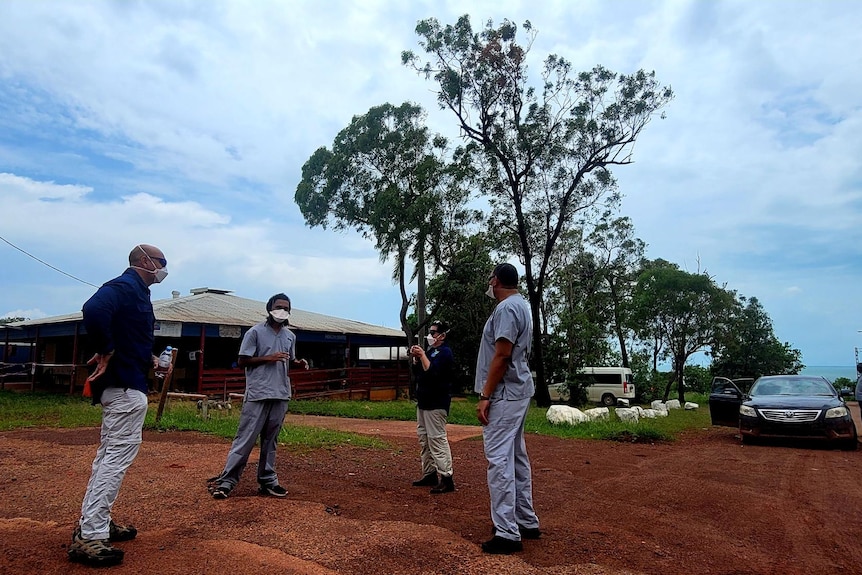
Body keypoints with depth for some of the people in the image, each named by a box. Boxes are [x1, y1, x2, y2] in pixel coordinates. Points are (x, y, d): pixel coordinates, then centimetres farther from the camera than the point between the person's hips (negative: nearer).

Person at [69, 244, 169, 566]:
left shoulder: (138, 291, 16)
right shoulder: (125, 286, -14)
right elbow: (94, 311, -34)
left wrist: (147, 357, 6)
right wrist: (106, 352, -23)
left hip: (122, 385, 11)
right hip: (125, 385, -11)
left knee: (109, 454, 17)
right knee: (119, 454, -7)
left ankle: (95, 523, 29)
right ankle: (88, 537, -2)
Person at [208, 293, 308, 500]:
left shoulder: (290, 336, 13)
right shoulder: (255, 332, -5)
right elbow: (242, 361, -5)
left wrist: (299, 363, 0)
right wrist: (268, 358, -15)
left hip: (281, 395, 5)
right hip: (258, 394, -5)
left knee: (270, 440, 12)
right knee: (246, 438, -4)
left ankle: (267, 481, 19)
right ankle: (227, 480, 5)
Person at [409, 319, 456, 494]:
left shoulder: (445, 352, -11)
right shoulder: (430, 350, 17)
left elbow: (432, 372, -24)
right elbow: (418, 371, 17)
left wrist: (422, 355, -20)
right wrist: (416, 357, 3)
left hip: (436, 404, -10)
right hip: (423, 401, 10)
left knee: (437, 439, -11)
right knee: (424, 439, 13)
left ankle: (446, 478, -9)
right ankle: (429, 474, 21)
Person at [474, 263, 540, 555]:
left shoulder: (506, 307, -15)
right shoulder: (520, 306, 16)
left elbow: (502, 356, -21)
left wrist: (485, 396, -19)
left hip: (504, 394, -11)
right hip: (518, 391, 11)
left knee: (500, 460, -7)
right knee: (517, 458, 16)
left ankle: (507, 533, -2)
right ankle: (527, 522, 26)